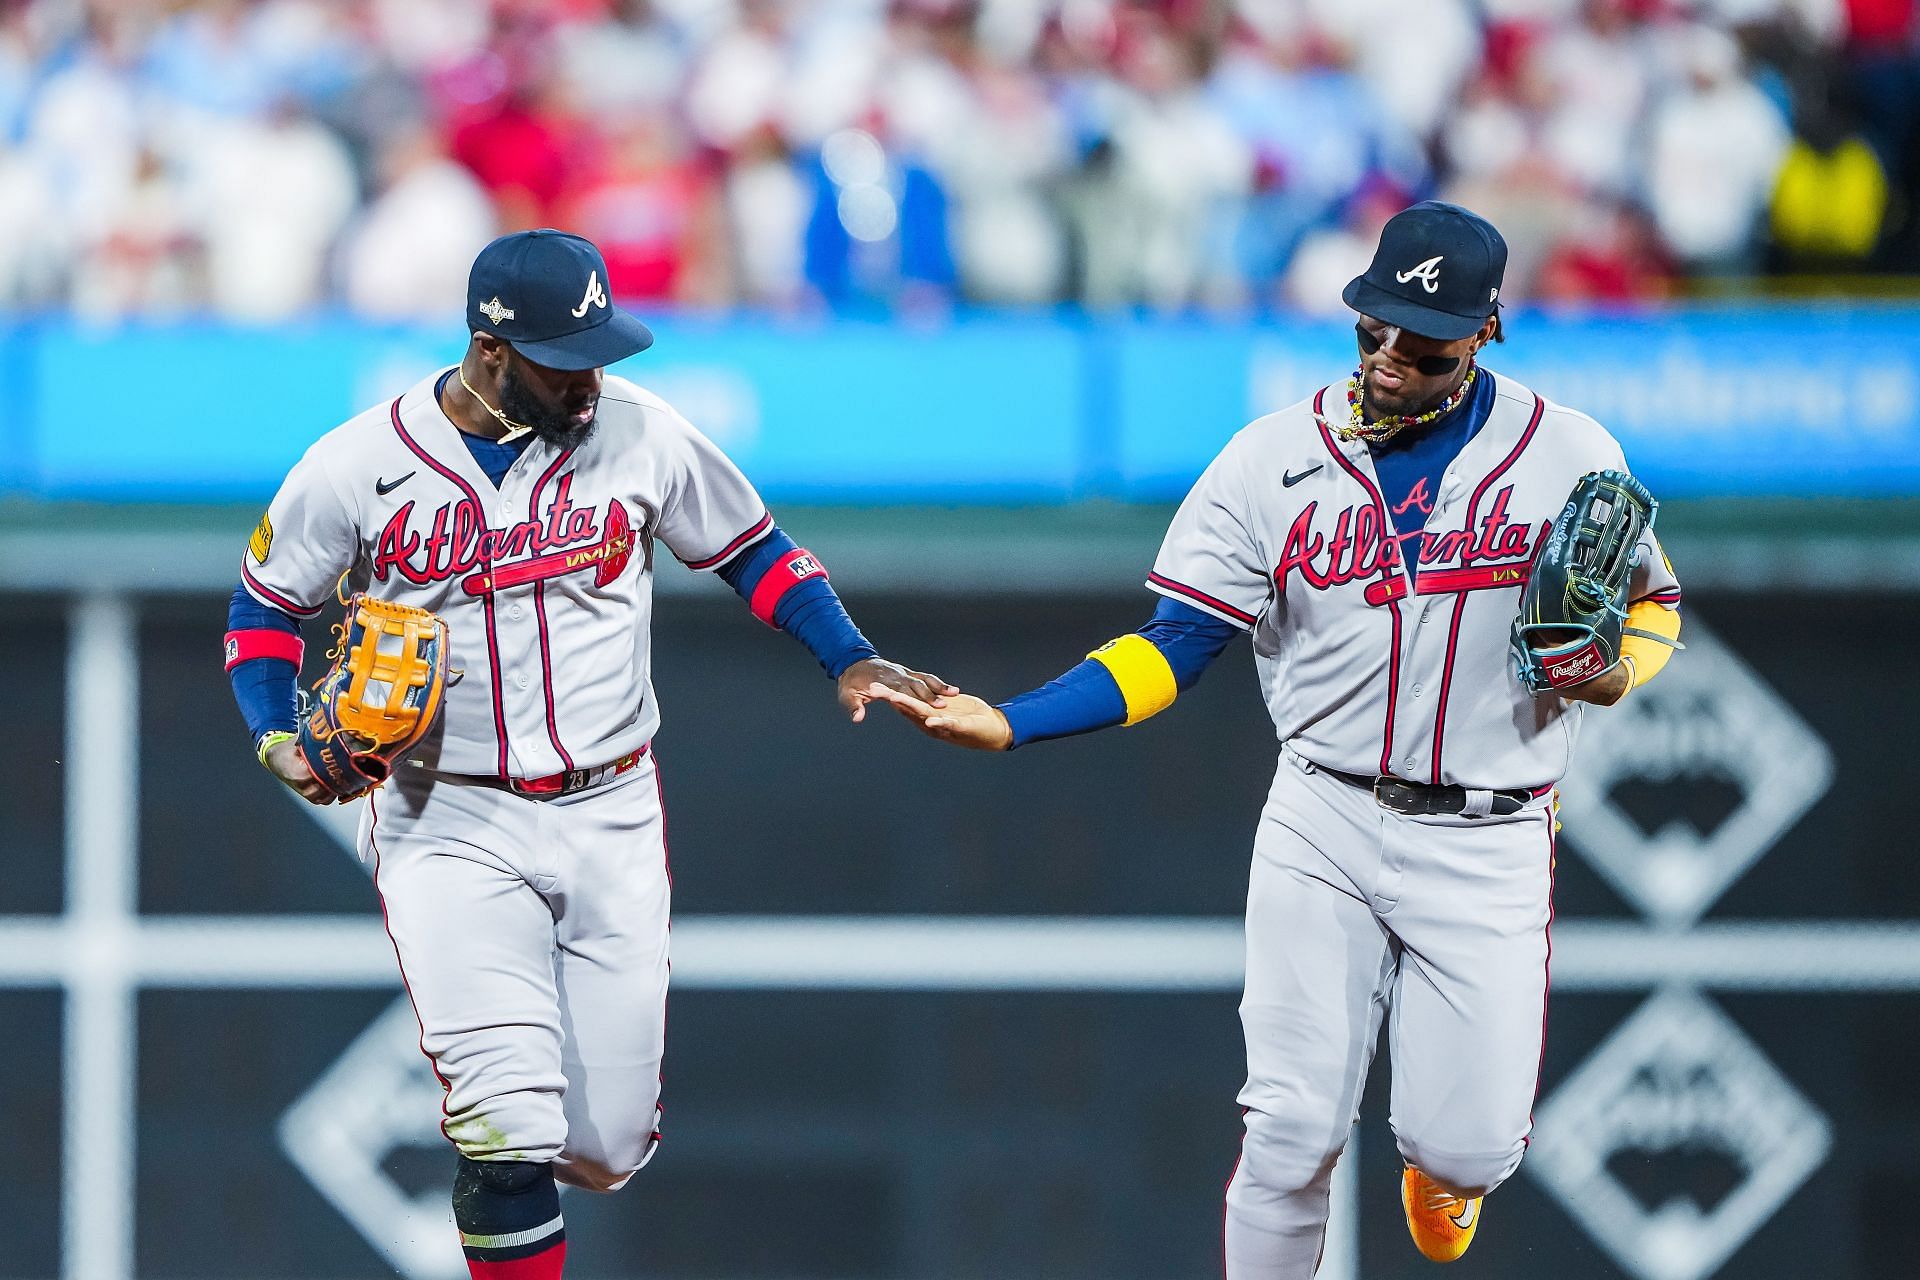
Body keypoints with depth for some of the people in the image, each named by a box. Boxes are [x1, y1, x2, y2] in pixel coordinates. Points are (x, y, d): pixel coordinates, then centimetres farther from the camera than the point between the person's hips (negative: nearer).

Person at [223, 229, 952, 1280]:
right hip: (448, 826, -2)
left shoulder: (638, 433, -3)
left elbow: (750, 549, 11)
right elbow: (266, 604, 8)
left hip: (610, 816, 3)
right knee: (511, 1138, -19)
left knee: (606, 1151, 3)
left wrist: (850, 660, -3)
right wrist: (276, 740, -8)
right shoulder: (357, 466, -7)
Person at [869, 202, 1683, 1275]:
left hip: (1487, 844, -1)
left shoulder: (1572, 456, -3)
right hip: (1323, 827, 1)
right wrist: (1006, 724, -15)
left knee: (1469, 1144, -5)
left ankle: (1441, 1167, 33)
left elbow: (1655, 603, 10)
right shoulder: (1275, 459, -2)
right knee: (1291, 1138, -7)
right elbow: (1176, 646, -2)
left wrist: (1614, 671, -15)